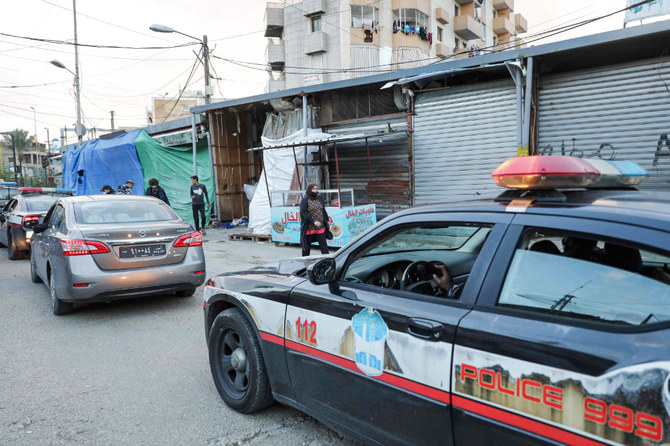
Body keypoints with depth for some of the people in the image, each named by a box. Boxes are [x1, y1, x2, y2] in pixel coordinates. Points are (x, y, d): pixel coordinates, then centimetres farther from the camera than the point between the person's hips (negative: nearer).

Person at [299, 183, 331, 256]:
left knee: (323, 246, 1)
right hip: (309, 228, -4)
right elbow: (304, 213, -15)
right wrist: (314, 221, -24)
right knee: (306, 246, 8)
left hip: (321, 228, 4)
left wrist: (327, 220, 15)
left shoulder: (319, 199, 11)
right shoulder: (305, 200, -7)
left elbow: (324, 211, 19)